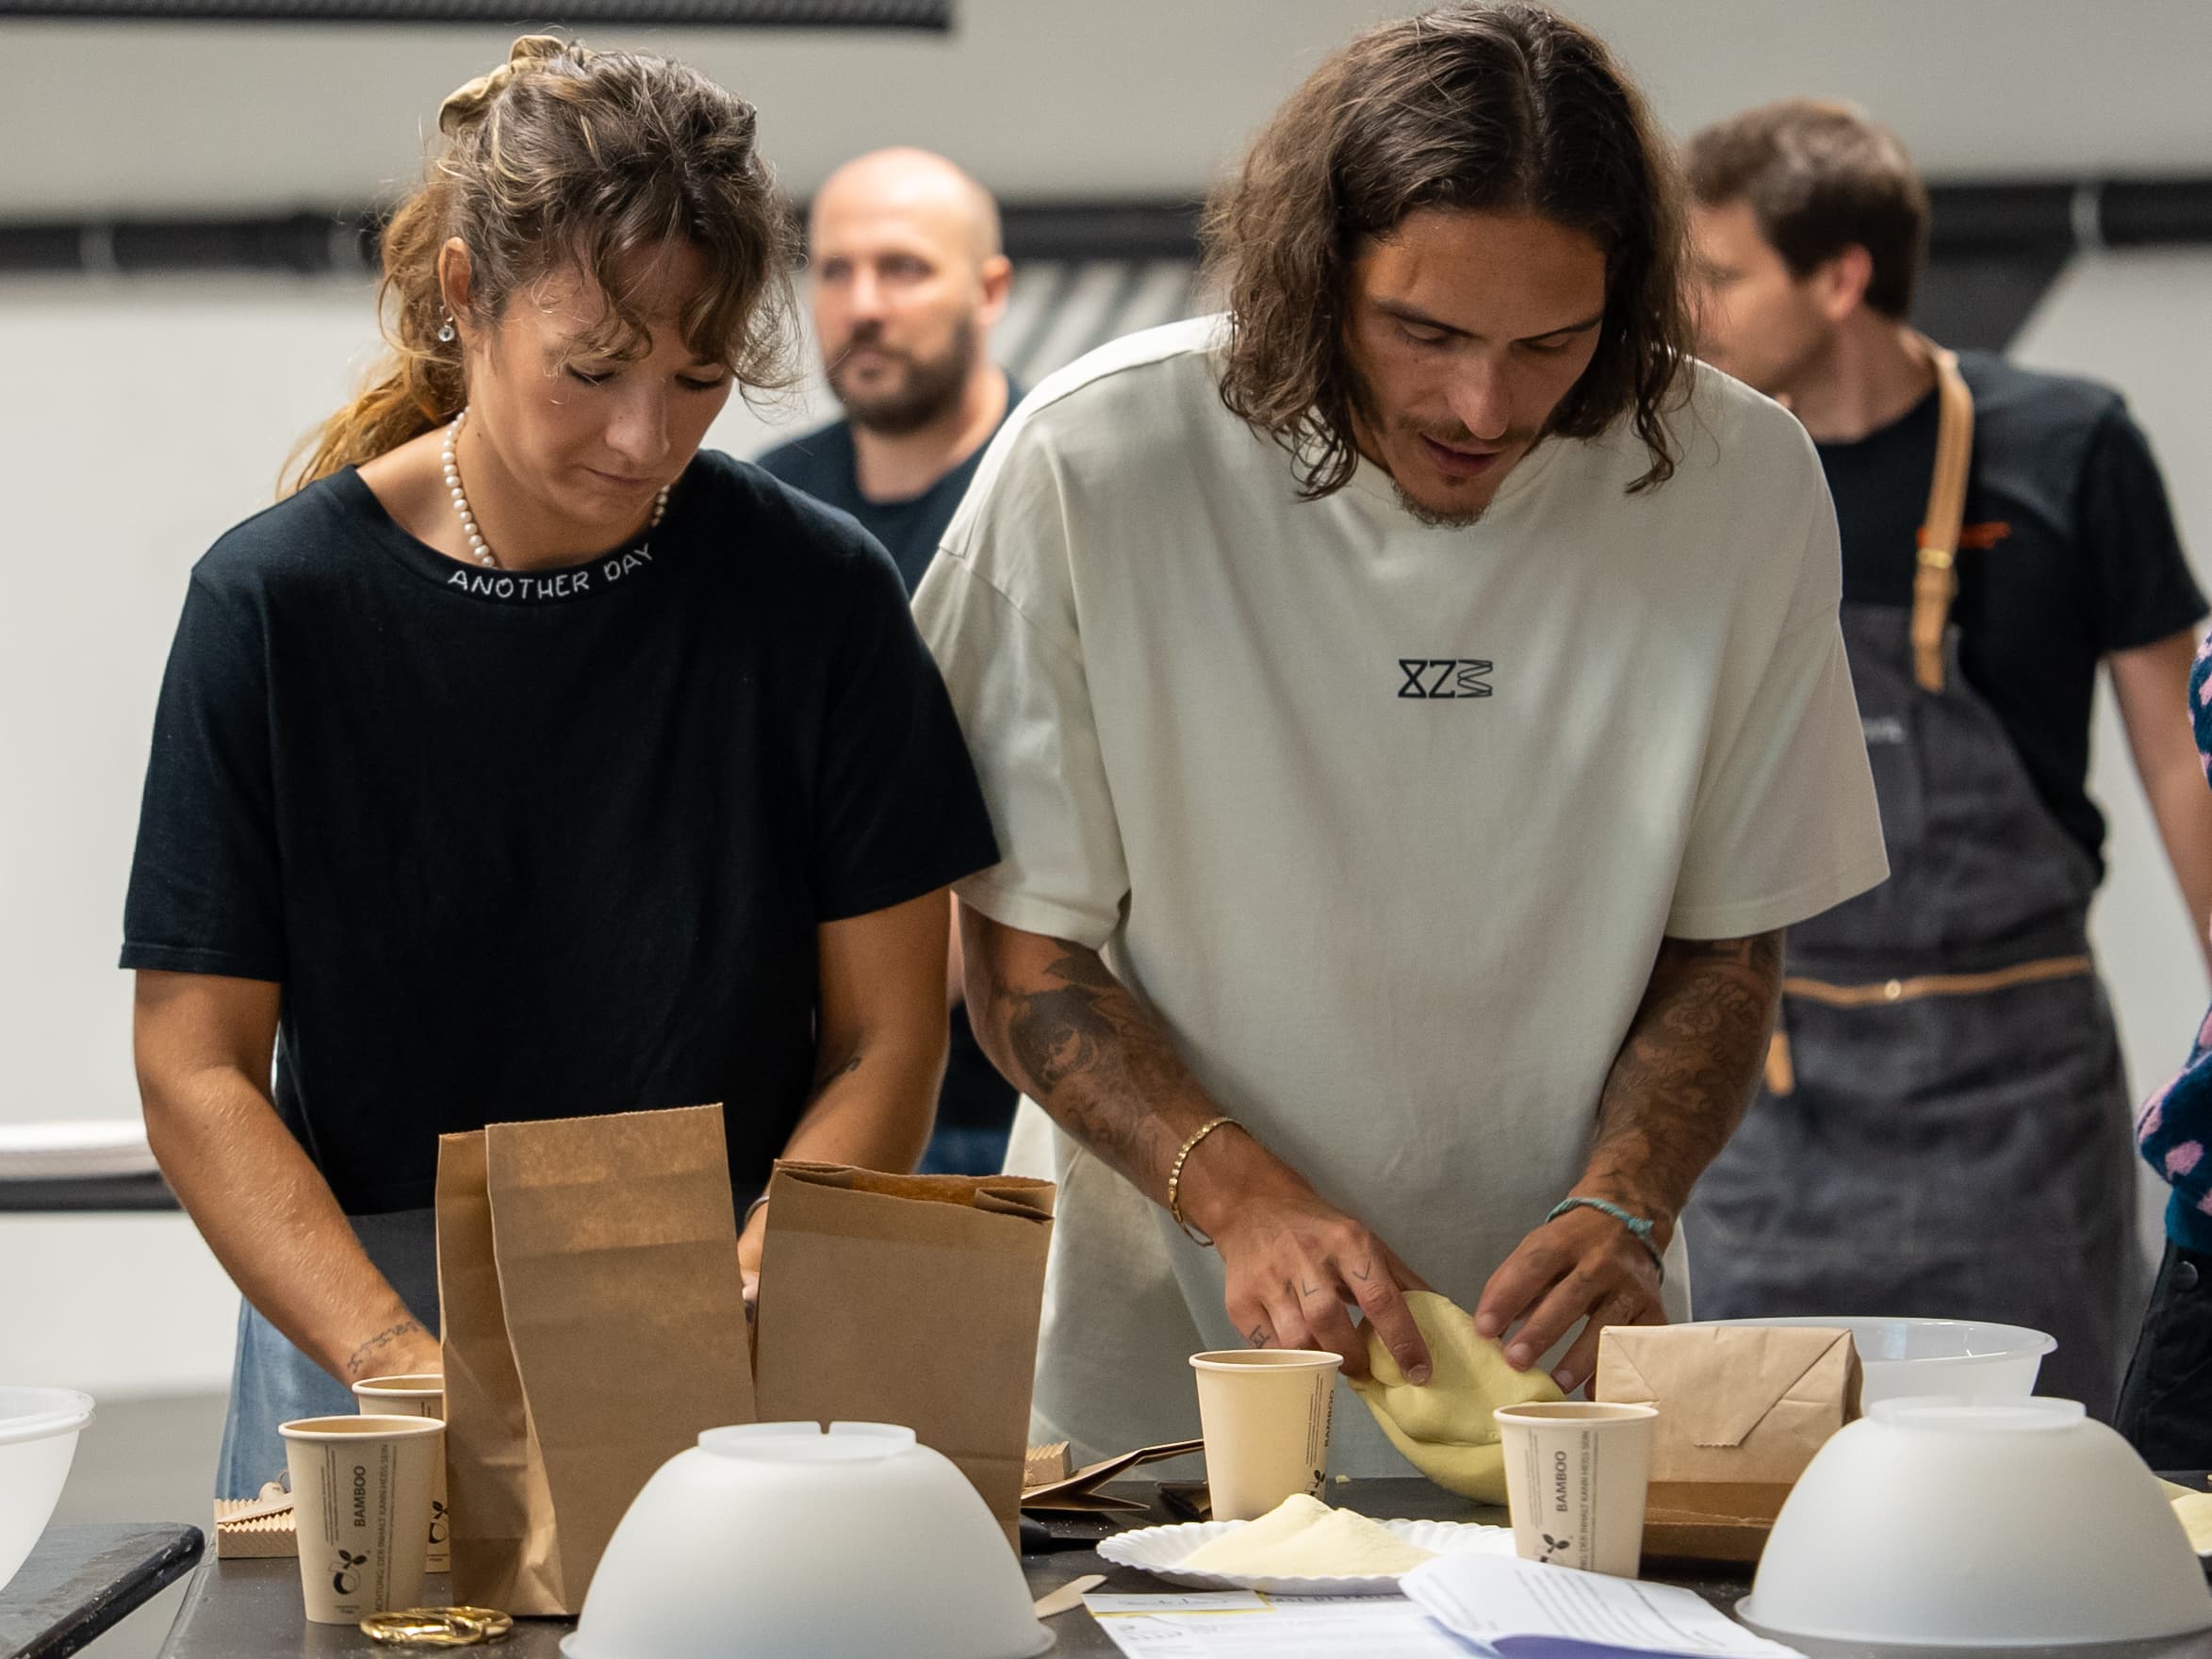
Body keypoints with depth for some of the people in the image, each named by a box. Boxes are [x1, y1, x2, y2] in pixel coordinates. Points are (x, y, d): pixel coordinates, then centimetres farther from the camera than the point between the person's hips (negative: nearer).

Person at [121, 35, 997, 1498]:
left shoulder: (820, 596, 0)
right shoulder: (279, 605, -3)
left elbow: (887, 1040, 1)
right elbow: (197, 1067, -4)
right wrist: (402, 1360, -18)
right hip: (355, 1310, 0)